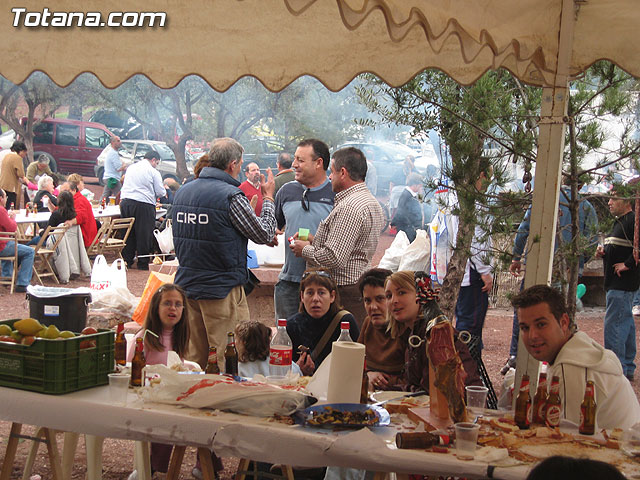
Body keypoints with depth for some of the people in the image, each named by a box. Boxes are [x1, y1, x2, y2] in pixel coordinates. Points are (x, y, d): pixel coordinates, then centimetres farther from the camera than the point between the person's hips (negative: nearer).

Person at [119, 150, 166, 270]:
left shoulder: (131, 168, 15)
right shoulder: (153, 172, -3)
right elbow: (160, 192, -3)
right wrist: (164, 191, 19)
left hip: (125, 202, 6)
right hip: (144, 205, -6)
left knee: (128, 233, 12)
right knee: (144, 234, 1)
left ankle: (127, 260, 17)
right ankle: (143, 263, 4)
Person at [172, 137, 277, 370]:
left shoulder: (182, 191, 6)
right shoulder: (231, 196, -16)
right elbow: (264, 234, -6)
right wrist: (268, 198, 8)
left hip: (186, 284, 7)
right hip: (222, 289, -7)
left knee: (193, 358, 14)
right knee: (229, 363, 1)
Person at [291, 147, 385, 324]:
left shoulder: (349, 207, -18)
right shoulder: (371, 201, 16)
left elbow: (334, 258, -23)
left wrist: (306, 250, -6)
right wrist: (315, 240, 14)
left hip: (344, 294, -11)